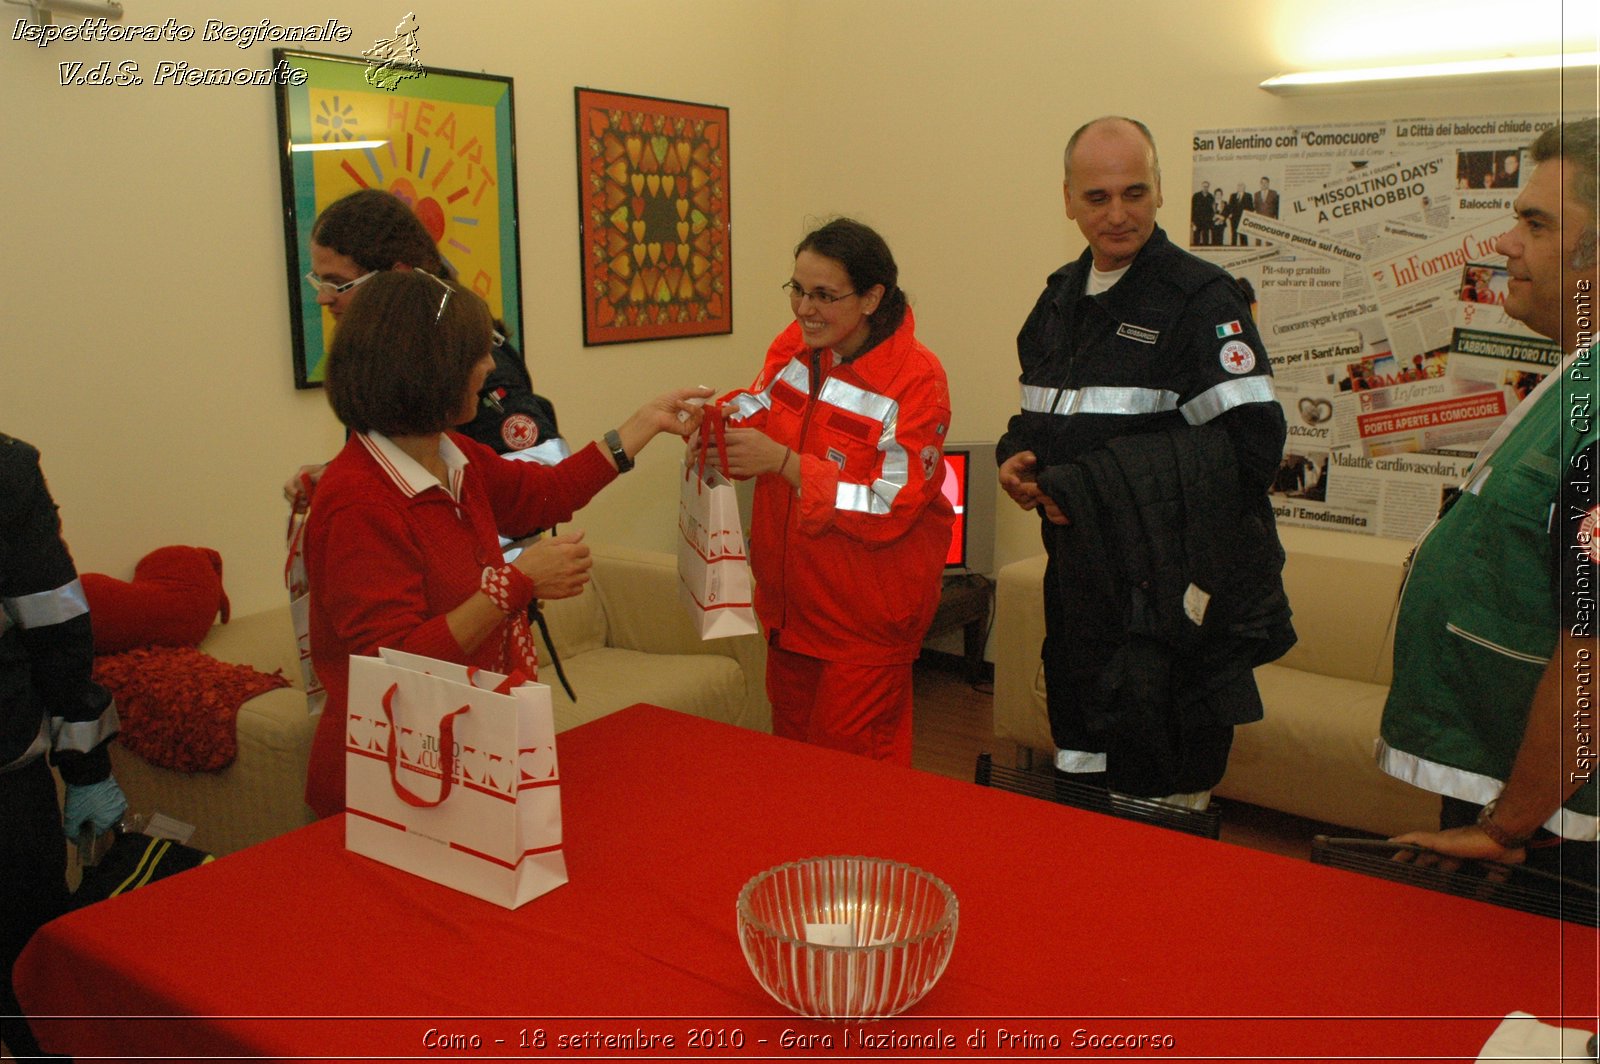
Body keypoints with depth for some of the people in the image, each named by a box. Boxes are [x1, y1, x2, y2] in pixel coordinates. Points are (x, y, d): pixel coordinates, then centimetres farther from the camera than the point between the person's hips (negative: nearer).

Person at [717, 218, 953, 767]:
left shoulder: (915, 378, -19)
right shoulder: (793, 346, 0)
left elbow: (888, 509, -22)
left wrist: (783, 462, -27)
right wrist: (721, 417, -12)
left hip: (865, 616, -6)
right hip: (790, 599, 7)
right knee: (790, 750, 20)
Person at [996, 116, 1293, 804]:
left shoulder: (1200, 300, -10)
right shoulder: (1060, 297, 12)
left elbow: (1251, 443, -19)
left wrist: (1093, 488, -21)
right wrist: (1015, 460, 0)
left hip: (1167, 593, -7)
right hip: (1077, 579, 7)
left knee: (1159, 793, 0)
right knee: (1077, 759, 20)